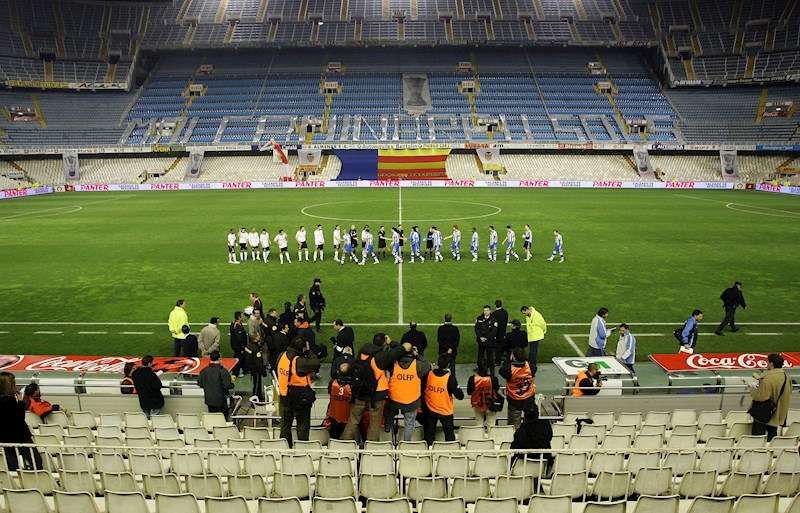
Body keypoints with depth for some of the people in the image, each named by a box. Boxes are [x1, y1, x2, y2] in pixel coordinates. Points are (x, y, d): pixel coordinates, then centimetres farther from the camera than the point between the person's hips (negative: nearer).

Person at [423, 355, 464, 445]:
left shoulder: (429, 374, -13)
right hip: (446, 411, -3)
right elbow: (460, 396, -20)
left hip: (430, 410, 3)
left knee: (429, 434, 21)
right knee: (449, 435, 16)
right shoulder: (449, 377, -22)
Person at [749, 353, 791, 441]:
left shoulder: (768, 378, -25)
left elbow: (761, 396, -27)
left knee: (758, 439, 1)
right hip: (777, 416, 8)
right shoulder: (786, 376, 4)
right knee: (772, 435, 20)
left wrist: (753, 388, -9)